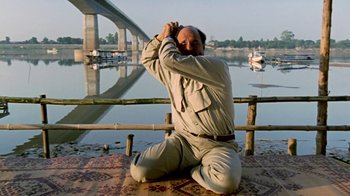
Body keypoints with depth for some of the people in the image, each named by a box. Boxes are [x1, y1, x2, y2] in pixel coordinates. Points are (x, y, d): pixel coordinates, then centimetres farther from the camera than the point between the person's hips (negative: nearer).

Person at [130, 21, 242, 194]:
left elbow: (169, 59, -21)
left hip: (217, 145, -4)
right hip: (182, 140, 5)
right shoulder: (172, 73, 12)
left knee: (227, 182, -35)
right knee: (139, 171, -15)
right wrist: (161, 35, 11)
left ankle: (193, 169, -1)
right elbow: (147, 59, 27)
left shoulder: (216, 66, -12)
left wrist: (168, 37, 1)